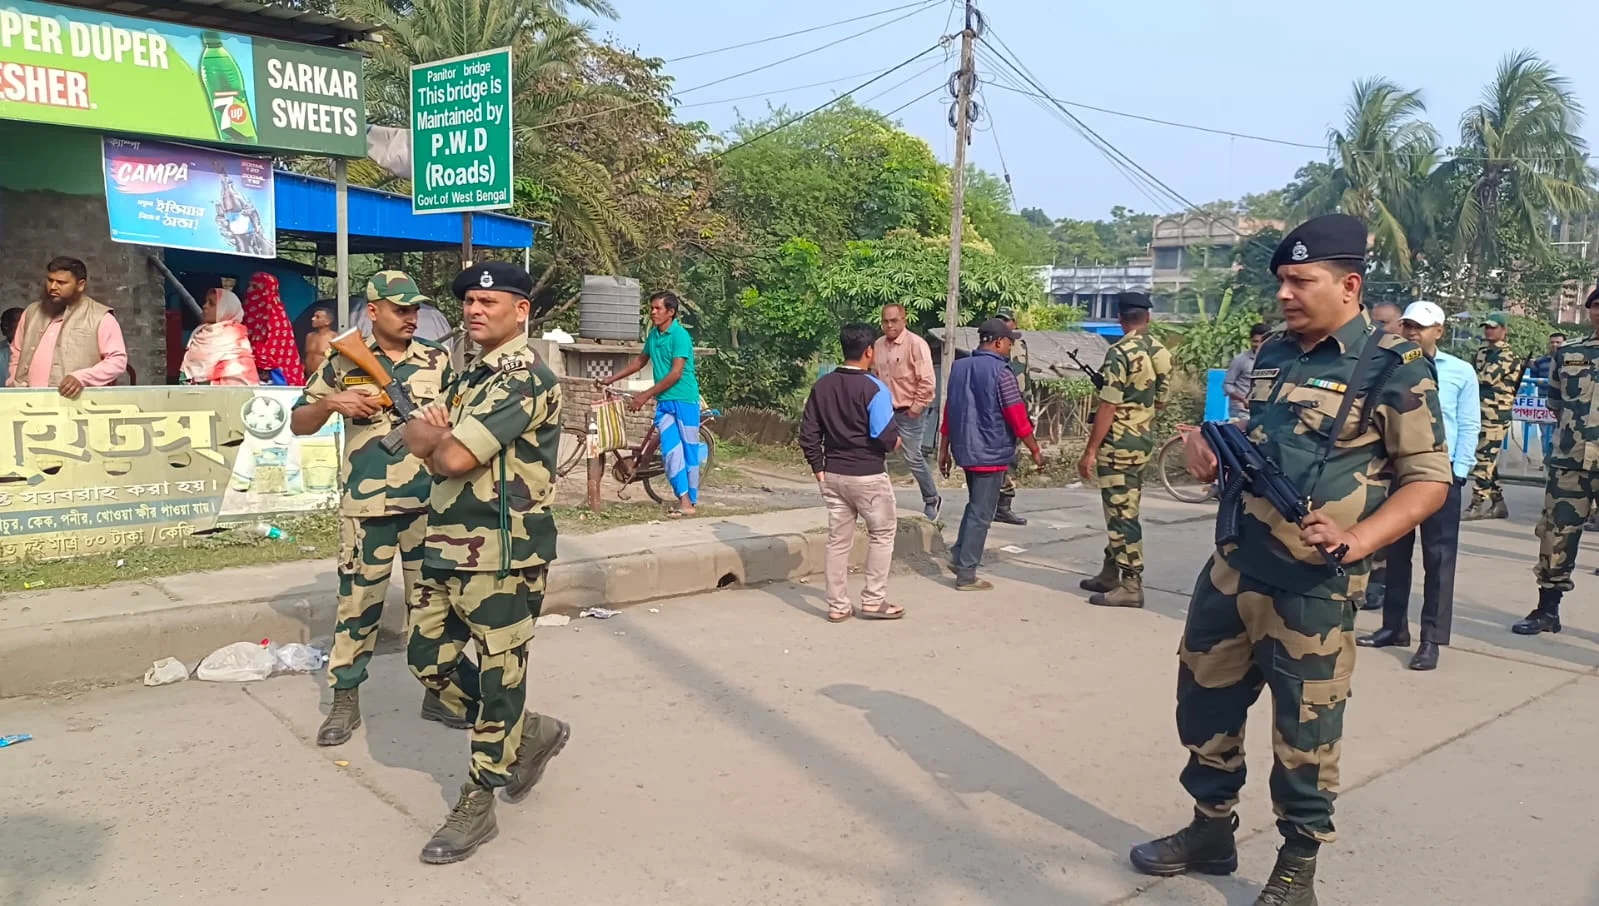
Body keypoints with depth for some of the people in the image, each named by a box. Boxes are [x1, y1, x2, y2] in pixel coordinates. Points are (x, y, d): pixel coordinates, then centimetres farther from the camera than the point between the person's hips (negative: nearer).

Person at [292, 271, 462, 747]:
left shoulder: (438, 361, 4)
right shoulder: (344, 362, 2)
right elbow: (299, 424, 7)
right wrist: (332, 402, -11)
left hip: (429, 505, 1)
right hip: (365, 507, -1)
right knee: (357, 603, 7)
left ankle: (439, 692, 24)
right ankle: (344, 701, 20)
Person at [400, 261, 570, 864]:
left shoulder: (526, 378, -15)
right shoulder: (470, 377, 17)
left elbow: (454, 458, -21)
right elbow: (416, 436, 9)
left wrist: (439, 440, 0)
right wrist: (445, 439, -13)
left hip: (503, 554, -10)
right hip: (448, 545, 10)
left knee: (496, 677, 3)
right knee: (429, 657, 14)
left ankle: (477, 805, 16)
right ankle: (527, 733, 30)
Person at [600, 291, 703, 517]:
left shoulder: (680, 335, -13)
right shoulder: (653, 334, 9)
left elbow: (676, 373, -18)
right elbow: (641, 361, 25)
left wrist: (646, 395, -17)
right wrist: (612, 379, 22)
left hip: (684, 400, -6)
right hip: (664, 402, 6)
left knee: (689, 450, 2)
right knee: (670, 451, -4)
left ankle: (692, 500, 10)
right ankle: (684, 501, -3)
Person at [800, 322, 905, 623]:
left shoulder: (822, 385, 4)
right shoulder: (874, 388, -14)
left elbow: (808, 433, 4)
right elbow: (885, 436, -19)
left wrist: (818, 468, 10)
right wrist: (896, 441, 3)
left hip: (833, 474, 6)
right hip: (868, 475, -5)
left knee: (838, 539, 12)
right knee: (882, 533, 12)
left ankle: (837, 606, 17)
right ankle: (873, 601, 13)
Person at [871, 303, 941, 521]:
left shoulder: (915, 344, -13)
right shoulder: (878, 345, 7)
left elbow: (927, 381, -16)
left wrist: (916, 408, -13)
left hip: (909, 412, -6)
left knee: (913, 458, -1)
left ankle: (932, 500, 19)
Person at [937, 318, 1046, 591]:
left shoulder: (959, 367, 7)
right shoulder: (1000, 373, -14)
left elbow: (949, 411, 11)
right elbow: (1017, 417, -14)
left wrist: (944, 449, 17)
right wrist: (1035, 450, -4)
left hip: (964, 450, 7)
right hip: (990, 453, -7)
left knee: (975, 505, 24)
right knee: (981, 514, 0)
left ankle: (958, 555, 17)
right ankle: (966, 575, 4)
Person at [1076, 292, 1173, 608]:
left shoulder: (1120, 353, -16)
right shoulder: (1162, 353, 7)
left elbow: (1108, 406, -19)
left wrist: (1090, 451, -15)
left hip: (1119, 443, -8)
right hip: (1145, 440, 8)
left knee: (1121, 514, -4)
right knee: (1122, 510, 16)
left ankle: (1131, 586, -1)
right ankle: (1110, 575, 25)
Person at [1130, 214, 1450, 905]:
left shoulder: (1394, 367, -9)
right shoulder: (1272, 355, 10)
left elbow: (1429, 478, -10)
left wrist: (1355, 540, -25)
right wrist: (1204, 443, 0)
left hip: (1312, 587, -6)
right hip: (1232, 566, 7)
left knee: (1303, 732, 6)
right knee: (1204, 699, 15)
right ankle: (1211, 829, 35)